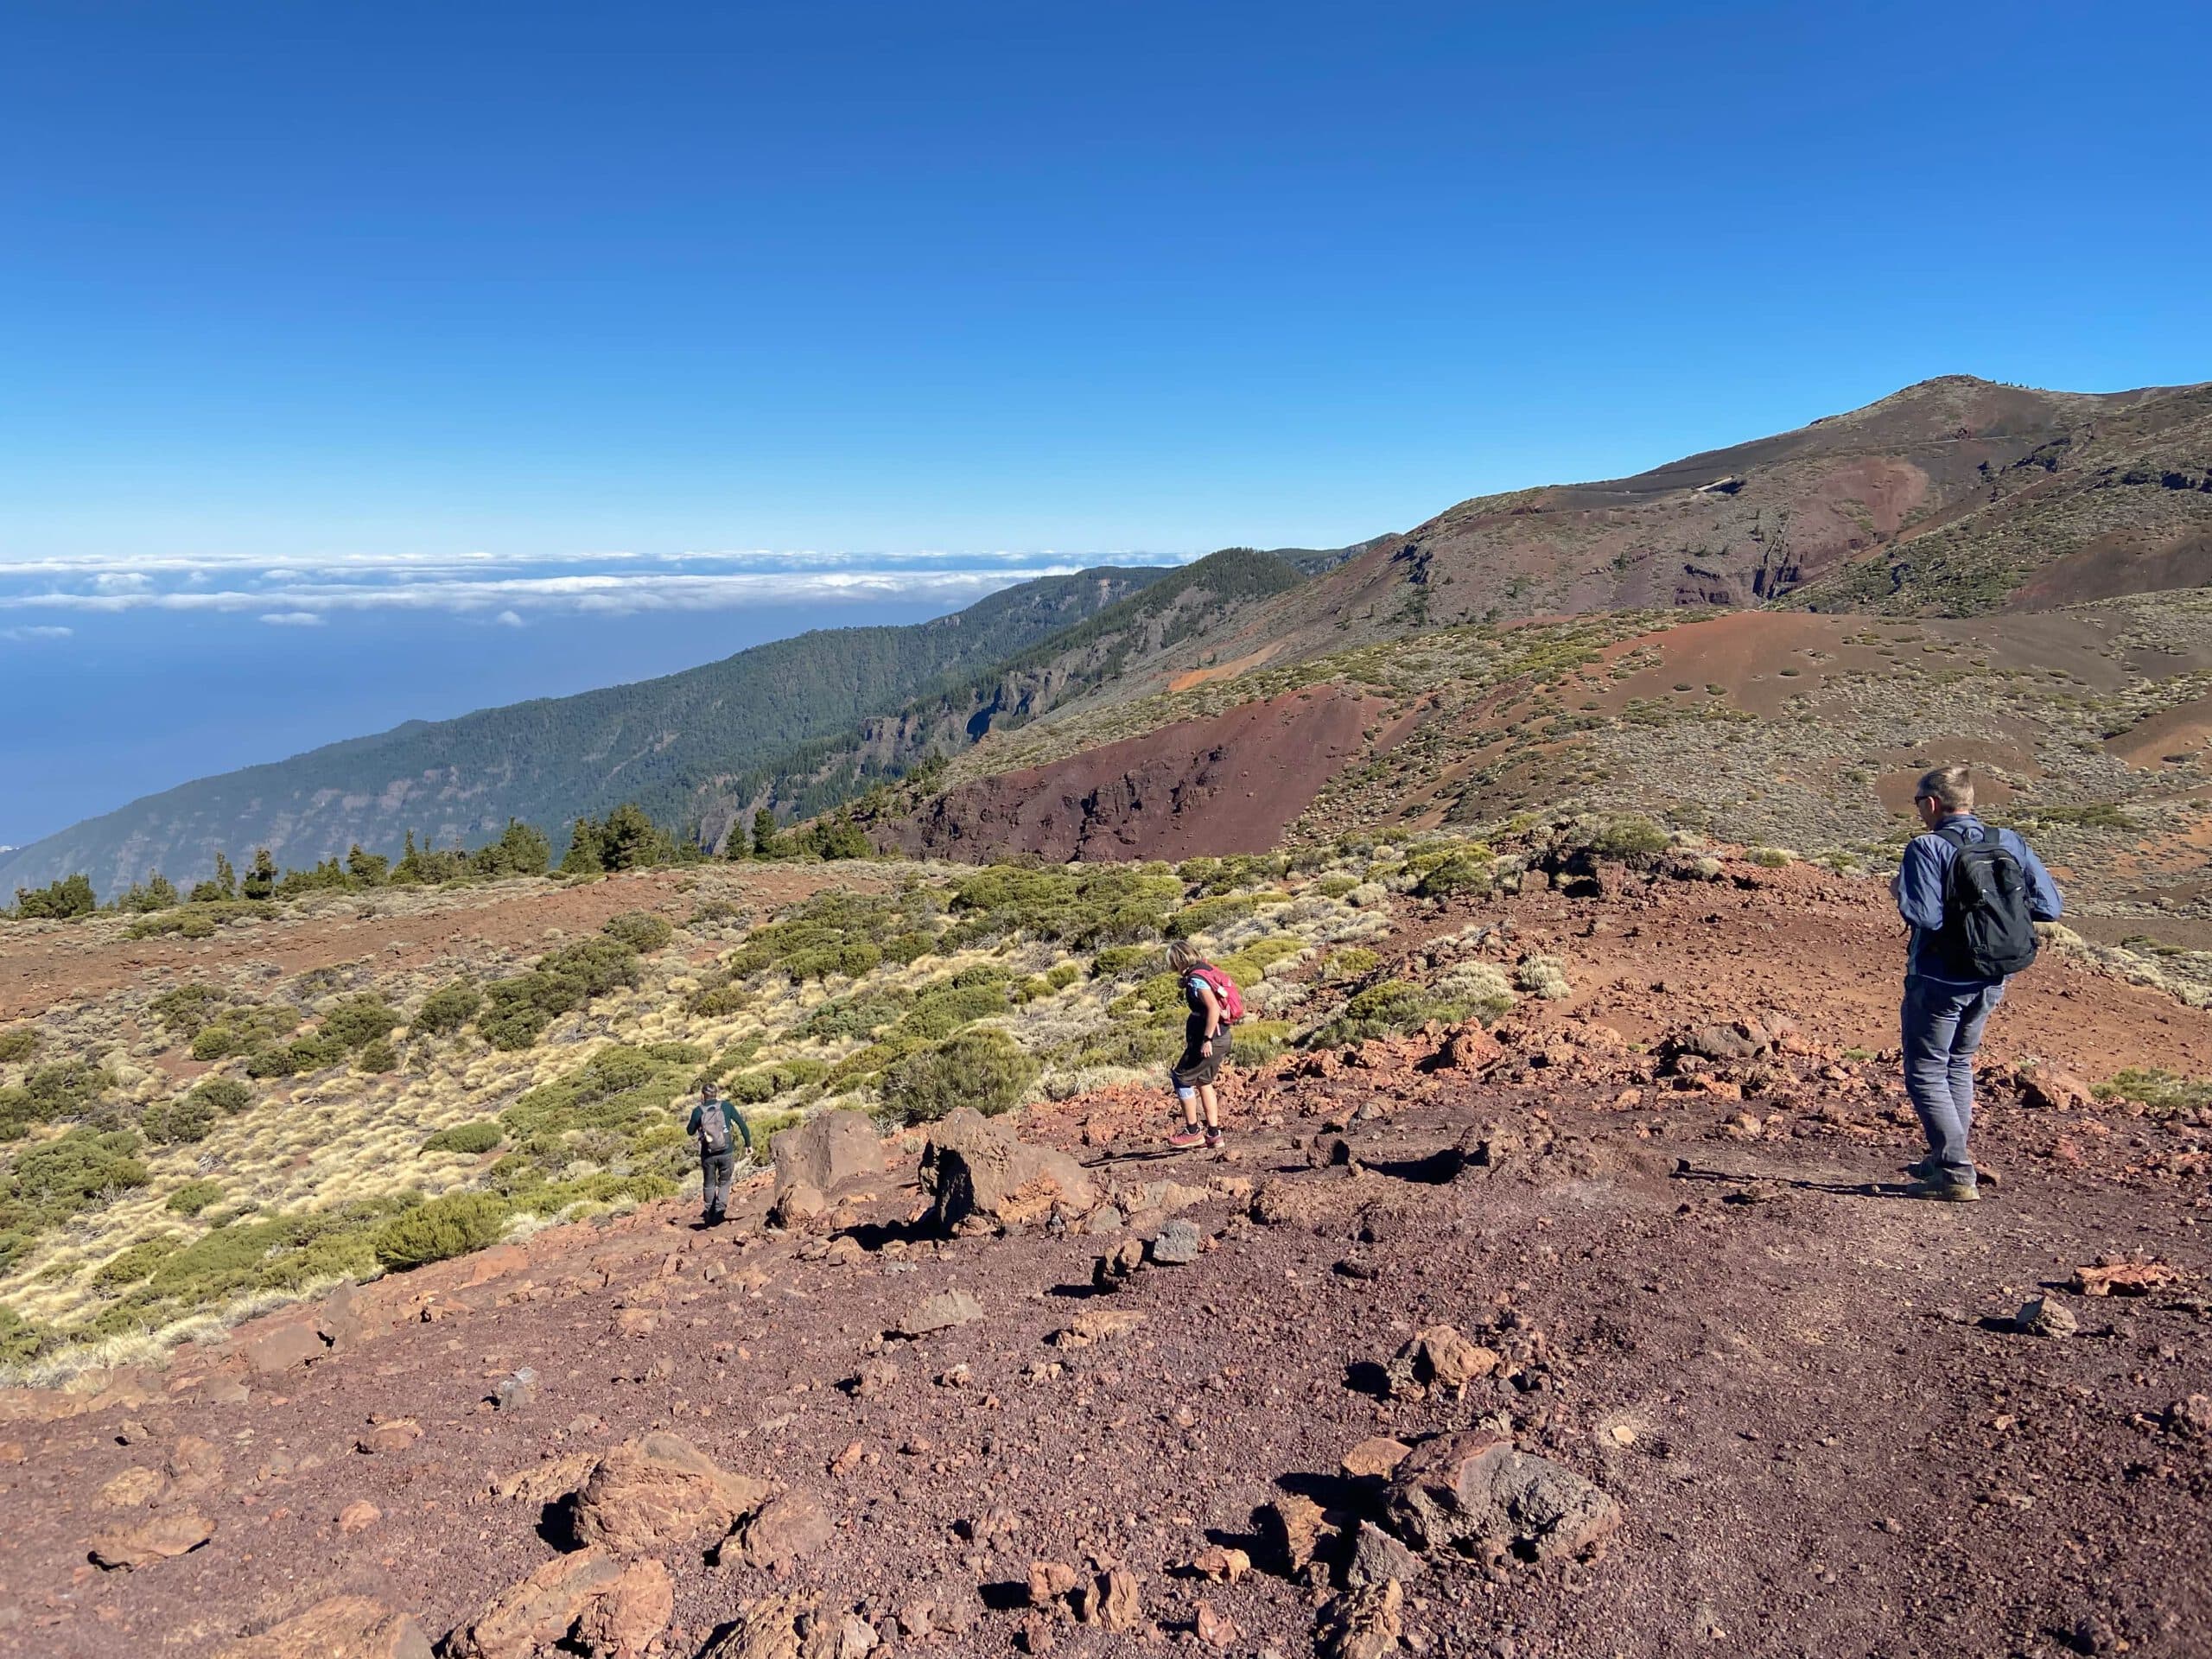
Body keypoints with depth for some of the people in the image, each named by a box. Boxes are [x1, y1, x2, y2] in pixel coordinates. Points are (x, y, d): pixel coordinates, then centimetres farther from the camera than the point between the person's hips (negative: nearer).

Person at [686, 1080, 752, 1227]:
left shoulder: (698, 1111, -7)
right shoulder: (726, 1106, -6)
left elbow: (690, 1132, 7)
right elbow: (742, 1124, -4)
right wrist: (748, 1143, 7)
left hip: (708, 1155, 1)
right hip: (726, 1153, 0)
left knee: (709, 1184, 20)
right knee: (724, 1183, 16)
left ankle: (710, 1215, 29)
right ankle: (720, 1211, 1)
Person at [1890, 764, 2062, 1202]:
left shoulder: (1928, 848, -17)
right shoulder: (2010, 844, 0)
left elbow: (1924, 916, -27)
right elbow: (2050, 905, -2)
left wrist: (1901, 892, -7)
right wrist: (2001, 900, 12)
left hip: (1940, 981, -7)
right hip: (1992, 981, 7)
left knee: (1926, 1073, 5)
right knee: (1959, 1065, 24)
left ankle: (1956, 1174, -3)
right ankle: (1945, 1160, 32)